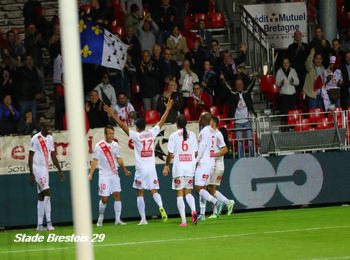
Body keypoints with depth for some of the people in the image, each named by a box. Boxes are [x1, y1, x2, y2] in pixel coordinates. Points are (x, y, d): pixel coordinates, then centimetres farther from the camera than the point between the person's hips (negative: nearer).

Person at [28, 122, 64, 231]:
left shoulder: (50, 138, 10)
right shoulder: (35, 139, -12)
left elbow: (53, 156, 16)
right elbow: (30, 157, -13)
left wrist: (60, 171, 13)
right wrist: (31, 174, -17)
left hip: (45, 169, 8)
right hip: (37, 169, -8)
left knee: (41, 197, 8)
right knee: (47, 193, -17)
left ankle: (40, 225, 9)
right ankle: (49, 222, -16)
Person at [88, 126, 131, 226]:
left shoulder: (115, 145, 7)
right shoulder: (99, 146, -8)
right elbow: (95, 161, -6)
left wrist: (125, 170, 22)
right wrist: (90, 174, -13)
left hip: (114, 174, 4)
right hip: (104, 176, -4)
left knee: (117, 195, -5)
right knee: (104, 198, -2)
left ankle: (118, 219, -3)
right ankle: (100, 218, 20)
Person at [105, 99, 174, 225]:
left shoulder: (136, 135, -7)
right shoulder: (152, 133, 3)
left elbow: (123, 126, -11)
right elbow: (161, 122, 14)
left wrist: (113, 115, -8)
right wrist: (168, 109, 25)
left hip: (141, 169, -3)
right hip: (152, 168, 3)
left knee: (140, 193, 5)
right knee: (154, 191, 4)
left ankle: (143, 219, 2)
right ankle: (161, 207, -26)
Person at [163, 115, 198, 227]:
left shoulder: (174, 135, -4)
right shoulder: (192, 134, 5)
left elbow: (170, 153, -4)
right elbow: (196, 152, 7)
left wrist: (166, 165, 10)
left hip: (178, 167, -3)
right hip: (190, 167, 3)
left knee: (179, 194, 1)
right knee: (188, 192, 13)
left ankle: (183, 220, -6)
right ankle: (193, 210, -16)